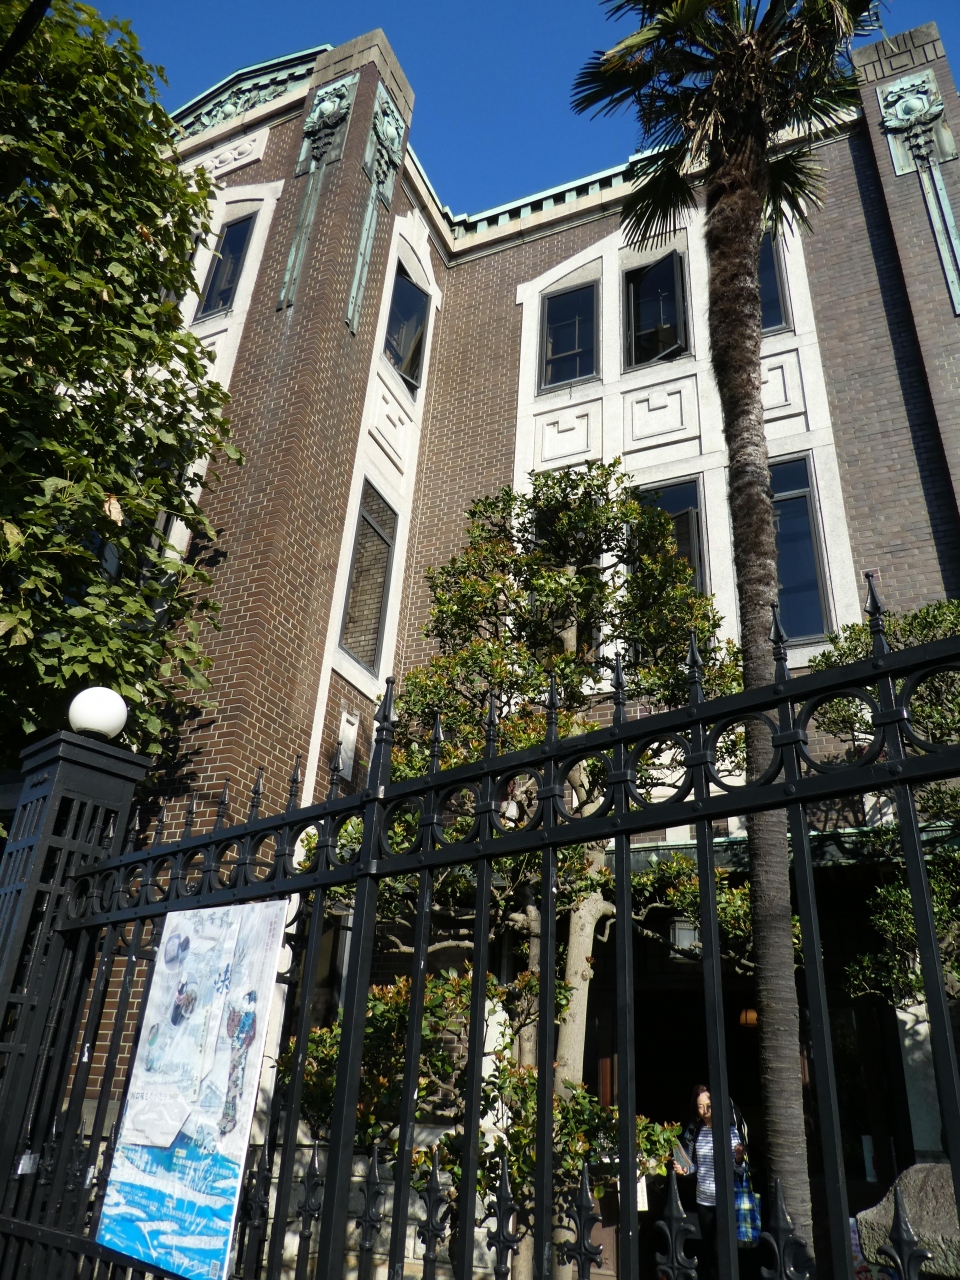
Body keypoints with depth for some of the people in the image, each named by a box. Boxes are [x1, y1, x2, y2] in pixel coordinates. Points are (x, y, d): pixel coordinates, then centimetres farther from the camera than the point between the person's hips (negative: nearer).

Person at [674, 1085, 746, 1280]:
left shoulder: (730, 1130, -9)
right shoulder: (694, 1131, 1)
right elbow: (694, 1165, 11)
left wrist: (739, 1158, -27)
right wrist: (684, 1169, -9)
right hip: (703, 1200, 4)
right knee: (708, 1250, 13)